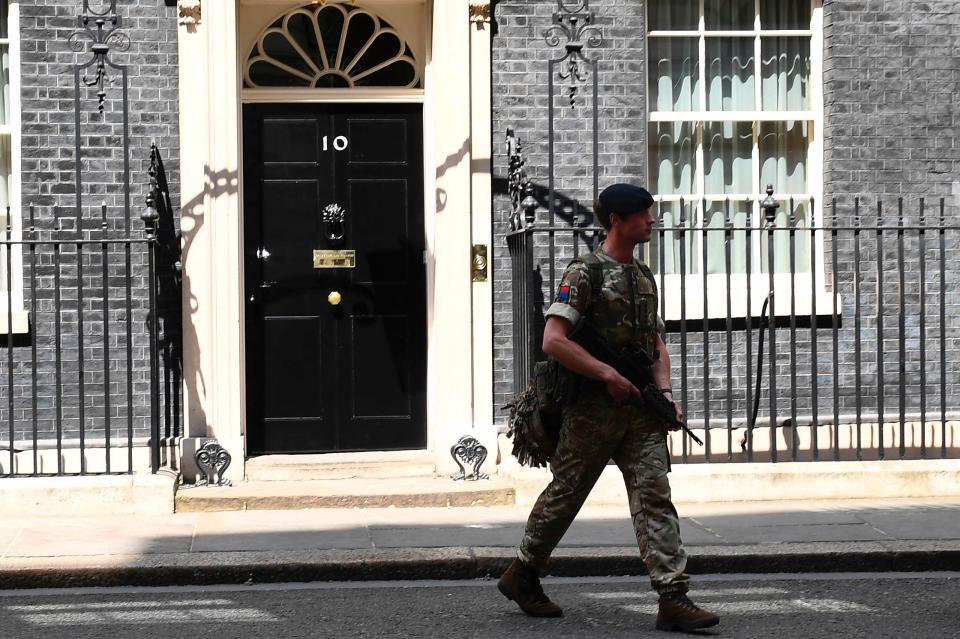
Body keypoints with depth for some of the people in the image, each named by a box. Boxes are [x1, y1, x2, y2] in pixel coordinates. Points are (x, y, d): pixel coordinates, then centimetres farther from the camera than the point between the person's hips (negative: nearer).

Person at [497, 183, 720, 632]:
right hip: (593, 408, -6)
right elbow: (553, 341, -19)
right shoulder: (585, 273, -9)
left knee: (655, 495, -5)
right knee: (565, 494, 6)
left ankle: (673, 599, -10)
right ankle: (521, 577, 26)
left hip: (640, 410, 6)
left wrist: (665, 393, 6)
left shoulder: (644, 276, 15)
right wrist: (609, 375, -18)